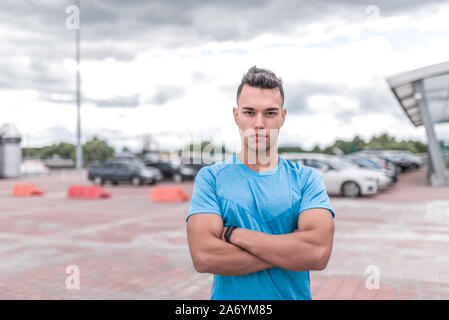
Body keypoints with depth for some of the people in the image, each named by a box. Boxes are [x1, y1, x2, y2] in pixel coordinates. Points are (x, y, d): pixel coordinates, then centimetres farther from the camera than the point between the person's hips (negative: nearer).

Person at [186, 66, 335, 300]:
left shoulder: (306, 178, -5)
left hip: (294, 295, 1)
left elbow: (319, 253, -20)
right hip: (227, 298, -1)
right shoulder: (211, 177, -7)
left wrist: (233, 234, -20)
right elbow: (203, 256, -21)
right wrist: (292, 248, -20)